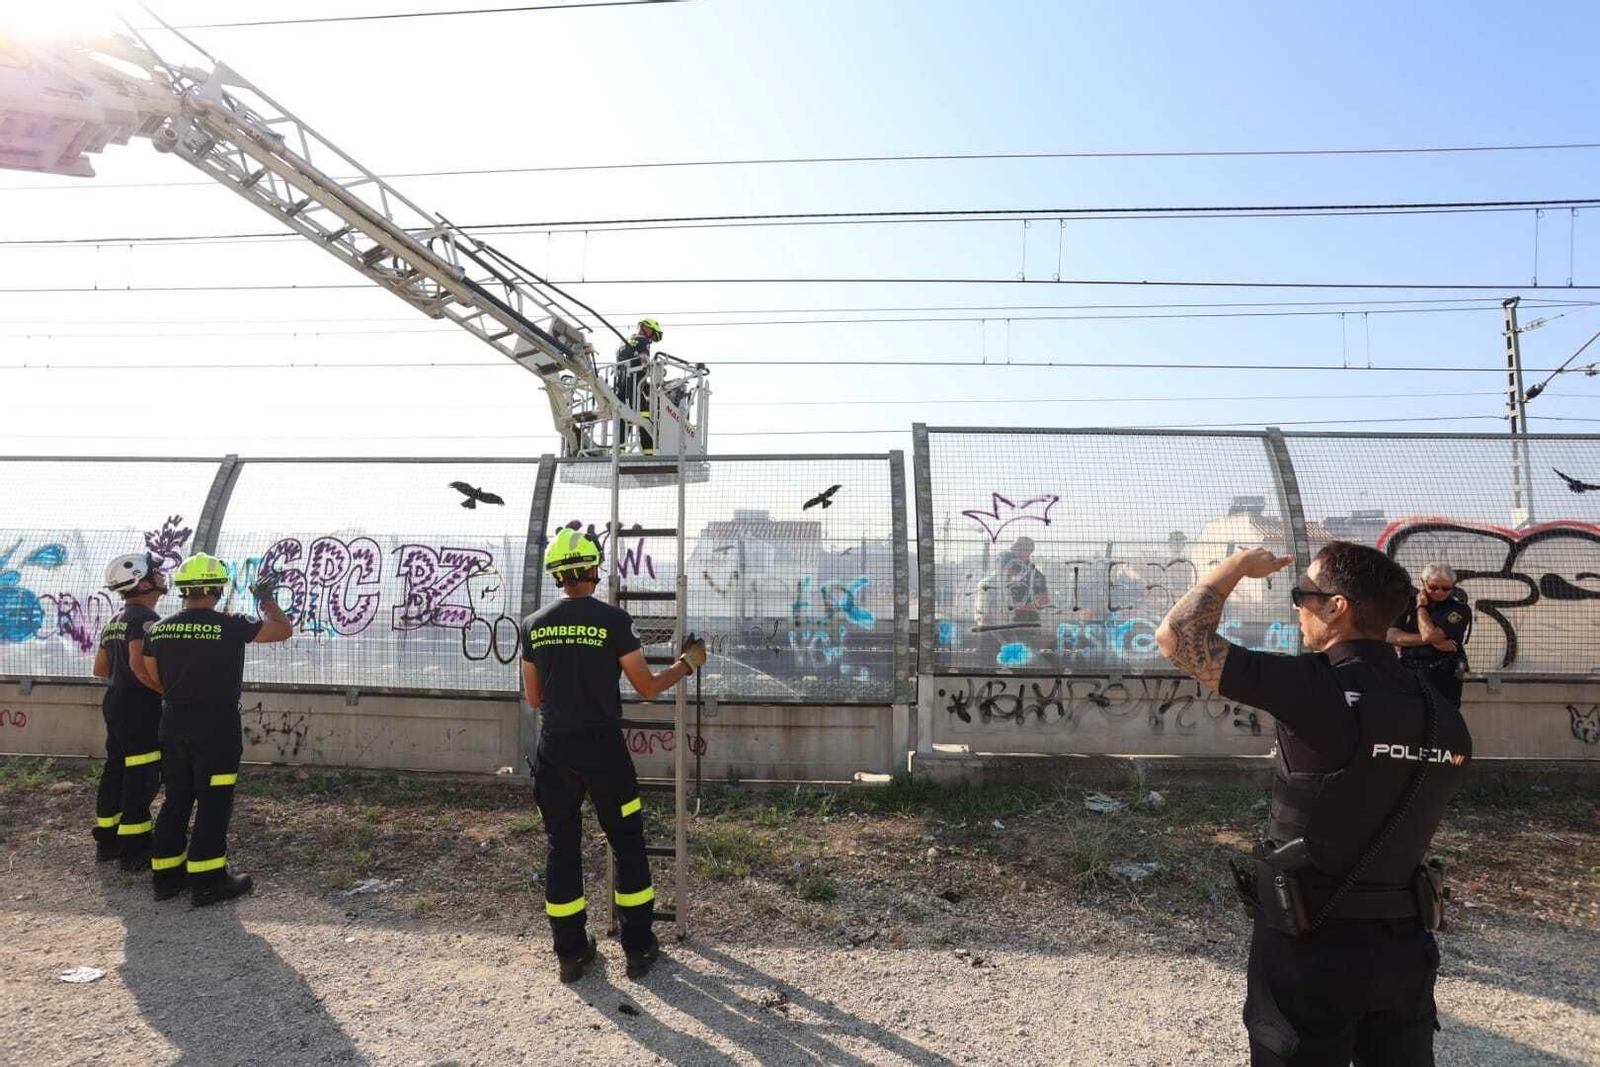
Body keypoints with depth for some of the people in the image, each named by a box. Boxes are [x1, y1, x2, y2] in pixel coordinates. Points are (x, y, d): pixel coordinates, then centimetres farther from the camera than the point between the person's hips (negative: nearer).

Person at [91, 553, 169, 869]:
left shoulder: (114, 621, 14)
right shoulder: (145, 618, -16)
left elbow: (100, 668, 20)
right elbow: (140, 665, -26)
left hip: (115, 703, 10)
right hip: (140, 707, -10)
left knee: (116, 769, 16)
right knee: (142, 776, -4)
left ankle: (107, 839, 25)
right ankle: (134, 848, 1)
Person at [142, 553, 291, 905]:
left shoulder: (158, 631, 2)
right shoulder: (231, 626, -14)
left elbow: (154, 679, 12)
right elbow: (284, 630, -4)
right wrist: (266, 598, 11)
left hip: (174, 725, 6)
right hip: (216, 727, -6)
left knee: (176, 800, 17)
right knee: (214, 803, 2)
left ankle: (166, 875, 25)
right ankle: (207, 880, 7)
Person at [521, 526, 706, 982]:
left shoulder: (533, 624, 2)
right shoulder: (612, 619, -11)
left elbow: (533, 697, 10)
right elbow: (648, 687, -6)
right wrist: (688, 663, 10)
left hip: (554, 749, 4)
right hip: (602, 746, -3)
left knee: (562, 846, 14)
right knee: (627, 842, 10)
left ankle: (571, 951, 22)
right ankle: (638, 947, 18)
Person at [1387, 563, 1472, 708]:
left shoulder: (1459, 610, -3)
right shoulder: (1409, 604, 9)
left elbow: (1429, 635, -18)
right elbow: (1392, 636, -5)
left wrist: (1421, 606, -2)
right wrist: (1433, 641, -15)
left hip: (1443, 680, -4)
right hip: (1408, 676, 4)